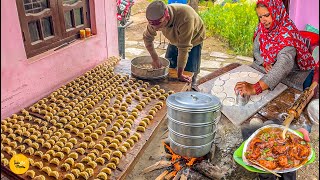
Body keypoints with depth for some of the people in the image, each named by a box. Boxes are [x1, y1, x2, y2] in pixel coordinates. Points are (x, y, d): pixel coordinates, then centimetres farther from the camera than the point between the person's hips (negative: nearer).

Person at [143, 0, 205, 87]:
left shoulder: (185, 18, -45)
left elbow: (184, 48, -40)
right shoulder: (156, 19, -29)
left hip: (193, 40, -4)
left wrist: (180, 74, -33)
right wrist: (155, 59, -20)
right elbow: (147, 37, -12)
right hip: (174, 41, 5)